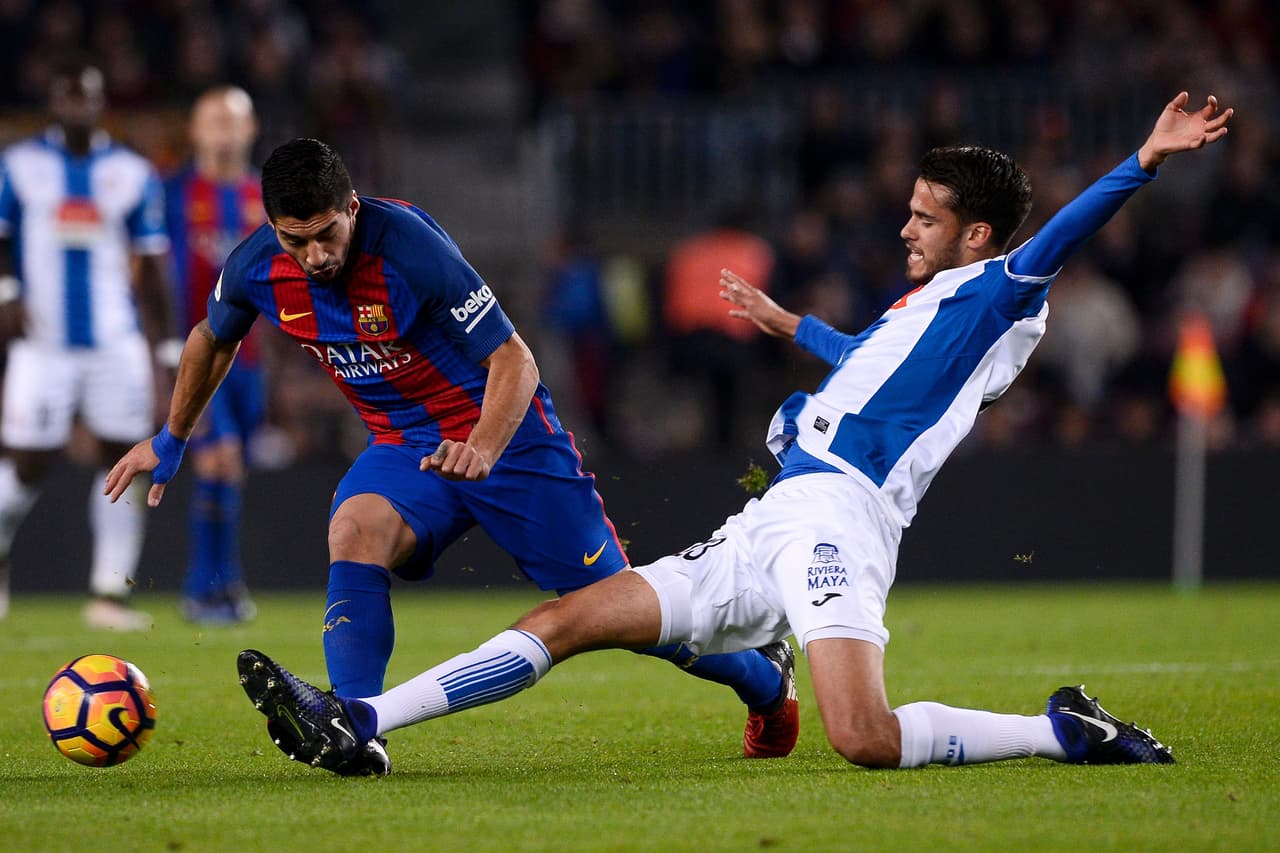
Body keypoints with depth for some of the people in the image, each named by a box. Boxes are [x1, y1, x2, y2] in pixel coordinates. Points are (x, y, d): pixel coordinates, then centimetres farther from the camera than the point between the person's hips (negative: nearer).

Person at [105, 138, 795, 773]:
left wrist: (482, 451, -40)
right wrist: (170, 441, 22)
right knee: (355, 529, -30)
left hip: (504, 435, -4)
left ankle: (764, 675, 26)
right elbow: (213, 339, 13)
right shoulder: (255, 270, -12)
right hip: (402, 446, 4)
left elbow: (514, 360, -24)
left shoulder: (410, 248, -28)